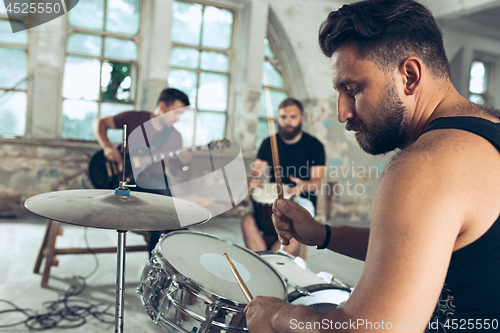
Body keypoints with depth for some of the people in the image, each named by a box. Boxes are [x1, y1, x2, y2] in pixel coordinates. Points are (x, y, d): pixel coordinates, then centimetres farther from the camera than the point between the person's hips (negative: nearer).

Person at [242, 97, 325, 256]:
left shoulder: (314, 146, -2)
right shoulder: (269, 143, 7)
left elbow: (317, 180, -7)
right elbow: (257, 171, 6)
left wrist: (303, 186, -31)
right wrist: (254, 182, -19)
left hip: (302, 200, -3)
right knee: (248, 221, -24)